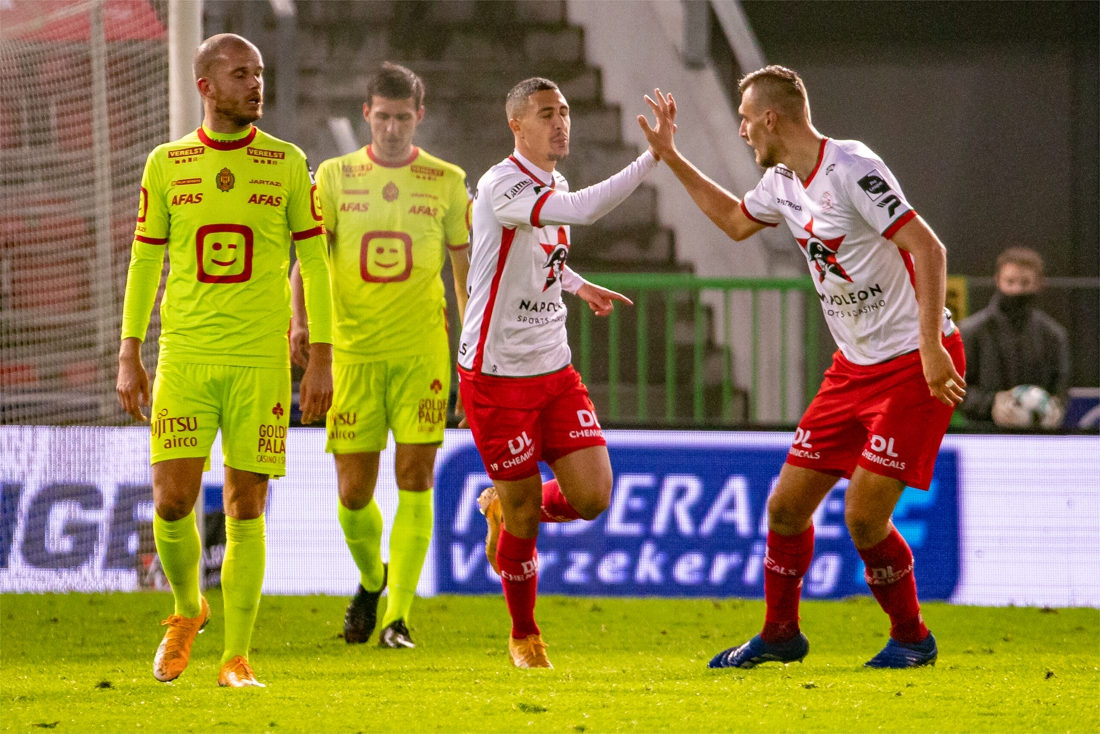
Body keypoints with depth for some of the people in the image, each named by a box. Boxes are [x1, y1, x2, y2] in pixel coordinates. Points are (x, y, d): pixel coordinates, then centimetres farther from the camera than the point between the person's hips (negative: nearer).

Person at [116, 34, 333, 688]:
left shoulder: (287, 164, 4)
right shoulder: (167, 165, 6)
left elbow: (314, 263, 6)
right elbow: (145, 262, 11)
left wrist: (322, 360, 1)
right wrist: (129, 356, 7)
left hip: (261, 362, 0)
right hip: (184, 358, 1)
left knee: (247, 510, -1)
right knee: (172, 500, -7)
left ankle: (237, 658, 6)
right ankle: (188, 612, 21)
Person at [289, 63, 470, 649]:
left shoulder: (446, 181, 6)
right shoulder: (335, 176, 5)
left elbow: (464, 265, 12)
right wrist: (300, 323, -15)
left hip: (422, 351, 0)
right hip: (353, 352, 0)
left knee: (415, 478, -9)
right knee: (353, 491, 0)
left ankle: (397, 616, -6)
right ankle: (371, 580, 30)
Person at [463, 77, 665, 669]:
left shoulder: (553, 186, 9)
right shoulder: (501, 187, -19)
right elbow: (583, 210, -37)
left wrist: (580, 286, 25)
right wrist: (652, 157, -39)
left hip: (554, 372, 7)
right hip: (496, 375, -7)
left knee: (591, 496, -5)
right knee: (525, 514, 0)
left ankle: (505, 506, 27)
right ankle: (524, 636, 21)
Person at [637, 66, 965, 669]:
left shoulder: (851, 169, -19)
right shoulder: (783, 183, 9)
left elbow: (927, 250, -23)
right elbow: (736, 220, 32)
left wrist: (932, 347, -29)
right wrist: (669, 156, 29)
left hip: (916, 364, -8)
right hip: (855, 365, 8)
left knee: (864, 516, -13)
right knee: (786, 506, 6)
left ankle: (911, 637, 9)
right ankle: (780, 634, 25)